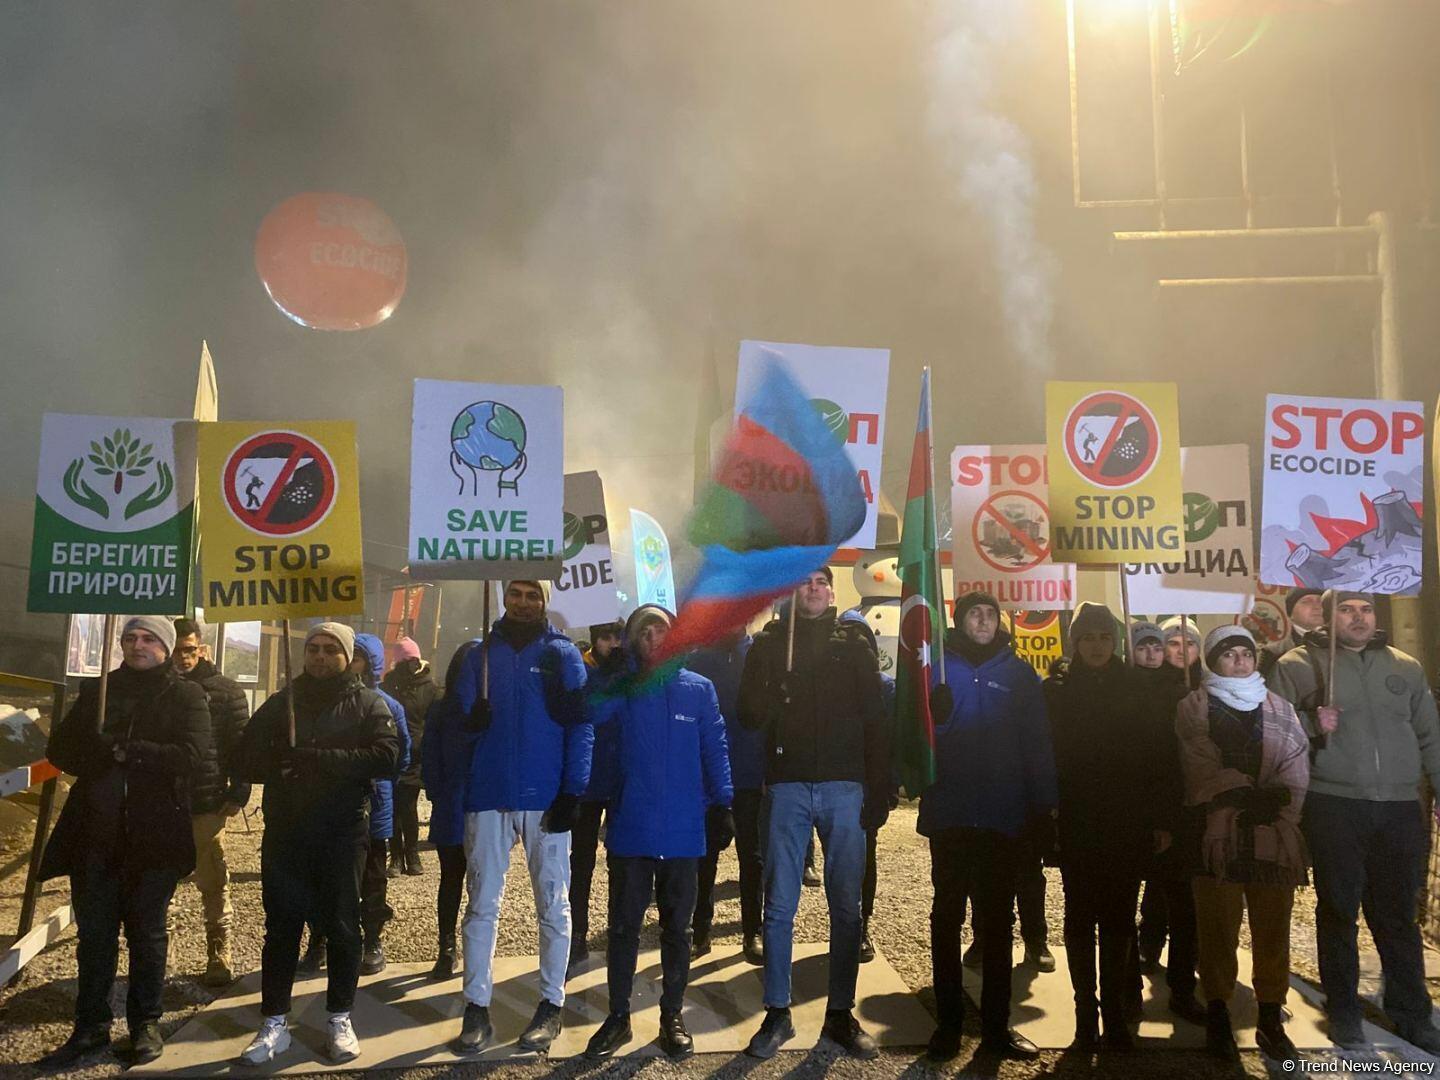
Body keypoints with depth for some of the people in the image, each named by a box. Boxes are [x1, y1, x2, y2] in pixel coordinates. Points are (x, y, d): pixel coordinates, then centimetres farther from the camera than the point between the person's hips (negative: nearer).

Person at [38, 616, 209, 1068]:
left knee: (147, 931, 8)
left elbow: (193, 753, -15)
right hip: (95, 831, 3)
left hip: (153, 833, -3)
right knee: (94, 932, 10)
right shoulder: (96, 690, 11)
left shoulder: (185, 695, -2)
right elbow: (60, 748, 6)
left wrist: (129, 751, -21)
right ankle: (91, 1026, 24)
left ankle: (145, 1023, 23)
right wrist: (102, 755, -13)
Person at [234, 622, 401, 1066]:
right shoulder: (281, 703, 12)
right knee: (281, 926, 7)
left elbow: (386, 756, -14)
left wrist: (318, 758, -20)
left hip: (343, 834, -2)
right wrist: (285, 764, -17)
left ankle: (340, 1020, 18)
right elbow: (249, 758, 3)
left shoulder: (368, 704, 2)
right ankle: (274, 1024, 19)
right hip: (285, 832, 3)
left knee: (341, 926, 5)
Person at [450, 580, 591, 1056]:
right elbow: (464, 718, 5)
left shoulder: (563, 654, 2)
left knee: (553, 905, 7)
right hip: (489, 797, 2)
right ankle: (477, 1008, 15)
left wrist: (572, 791, -10)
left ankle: (551, 1005, 19)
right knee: (481, 905, 5)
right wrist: (474, 714, -18)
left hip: (546, 798, -1)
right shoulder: (480, 654, 9)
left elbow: (579, 727, -2)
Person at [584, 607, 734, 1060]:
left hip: (682, 829, 0)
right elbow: (592, 711, -20)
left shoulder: (698, 689, 2)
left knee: (677, 928, 11)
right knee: (624, 925, 7)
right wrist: (628, 665, -20)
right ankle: (618, 1015, 22)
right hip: (630, 826, 0)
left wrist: (721, 805, -2)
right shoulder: (623, 688, 1)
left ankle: (672, 1015, 25)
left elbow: (715, 750, 3)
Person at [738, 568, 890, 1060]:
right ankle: (777, 1014, 13)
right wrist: (772, 679, -18)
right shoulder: (769, 645, 8)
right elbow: (750, 716, 1)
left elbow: (875, 724, 7)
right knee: (779, 906, 2)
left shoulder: (853, 650, 9)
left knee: (846, 906, 4)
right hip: (787, 786, 0)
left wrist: (879, 793, 0)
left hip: (844, 787, 1)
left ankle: (840, 1014, 16)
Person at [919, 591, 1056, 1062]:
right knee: (947, 918, 7)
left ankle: (996, 1024, 19)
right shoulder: (938, 666, 2)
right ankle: (948, 1022, 17)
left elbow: (1037, 745, 3)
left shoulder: (1018, 673, 5)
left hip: (1002, 818, 1)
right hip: (950, 815, -1)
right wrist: (932, 716, -24)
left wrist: (1043, 811, -1)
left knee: (998, 922, 9)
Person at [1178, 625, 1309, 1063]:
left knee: (1273, 930, 7)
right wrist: (1249, 795, -16)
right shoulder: (1193, 708, 4)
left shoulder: (1279, 708, 15)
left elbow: (1296, 766, 3)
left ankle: (1271, 1022, 19)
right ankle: (1218, 1020, 13)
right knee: (1219, 931, 2)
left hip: (1273, 834, 3)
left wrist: (1277, 798, -14)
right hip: (1217, 833, -3)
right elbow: (1204, 769, -7)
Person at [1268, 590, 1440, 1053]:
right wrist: (1311, 724, -17)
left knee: (1399, 914, 9)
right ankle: (1343, 1010, 20)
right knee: (1339, 910, 6)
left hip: (1401, 808, 3)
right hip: (1333, 806, -3)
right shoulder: (1297, 665, 1)